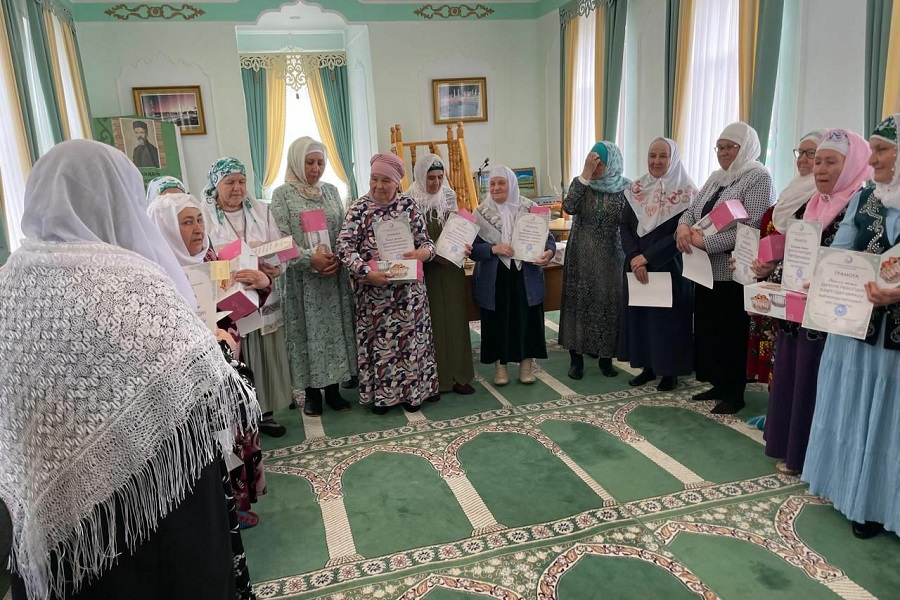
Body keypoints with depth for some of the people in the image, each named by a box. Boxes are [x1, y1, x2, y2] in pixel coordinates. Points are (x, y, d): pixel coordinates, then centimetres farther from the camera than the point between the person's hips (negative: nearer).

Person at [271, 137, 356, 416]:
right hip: (301, 276, -3)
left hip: (334, 274, 4)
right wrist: (310, 258, -21)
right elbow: (282, 239, -9)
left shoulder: (331, 191, 9)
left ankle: (333, 389, 21)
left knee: (335, 327, 7)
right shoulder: (282, 195, -3)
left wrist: (338, 258, -10)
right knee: (306, 331, 4)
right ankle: (312, 392, 18)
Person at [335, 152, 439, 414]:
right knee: (378, 339, 7)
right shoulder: (359, 207, -3)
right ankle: (379, 392, 21)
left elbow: (425, 241, 5)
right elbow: (344, 246, -11)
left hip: (408, 288, 2)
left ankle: (411, 390, 24)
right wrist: (366, 271, -24)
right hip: (374, 290, -2)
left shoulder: (409, 205, 3)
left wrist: (423, 252, -18)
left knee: (410, 336, 9)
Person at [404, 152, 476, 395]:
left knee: (455, 319, 8)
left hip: (450, 268, 4)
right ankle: (435, 379, 13)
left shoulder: (449, 196, 6)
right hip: (426, 269, -4)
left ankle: (457, 375, 18)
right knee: (433, 321, 2)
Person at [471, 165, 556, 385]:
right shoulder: (481, 213, 1)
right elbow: (473, 248, -5)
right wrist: (493, 249, -23)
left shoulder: (529, 208, 1)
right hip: (494, 279, 0)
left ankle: (527, 363, 18)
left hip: (525, 277, 0)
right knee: (497, 320, 3)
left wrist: (549, 252, -21)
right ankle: (500, 365, 18)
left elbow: (547, 237, 1)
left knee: (527, 318, 2)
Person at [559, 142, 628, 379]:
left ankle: (606, 358, 18)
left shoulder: (624, 187, 0)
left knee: (609, 303, 4)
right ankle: (576, 358, 12)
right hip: (581, 255, 0)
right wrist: (585, 174, -19)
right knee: (578, 302, 2)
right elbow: (569, 207, -19)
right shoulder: (581, 182, 0)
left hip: (610, 255, 0)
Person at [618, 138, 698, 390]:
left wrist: (648, 257, -19)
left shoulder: (685, 193, -8)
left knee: (667, 317, 3)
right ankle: (648, 366, 23)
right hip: (636, 266, 5)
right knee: (639, 314, 10)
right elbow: (625, 227, 0)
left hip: (669, 268, -4)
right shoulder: (636, 189, 6)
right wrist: (634, 257, -15)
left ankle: (670, 371, 17)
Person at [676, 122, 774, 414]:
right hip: (706, 270, 8)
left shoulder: (758, 178, -9)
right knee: (708, 330, 13)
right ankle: (719, 385, 28)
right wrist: (683, 226, -10)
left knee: (733, 334, 2)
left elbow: (751, 227, -21)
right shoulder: (715, 178, 16)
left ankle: (735, 394, 15)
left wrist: (705, 242, -23)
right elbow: (692, 210, 14)